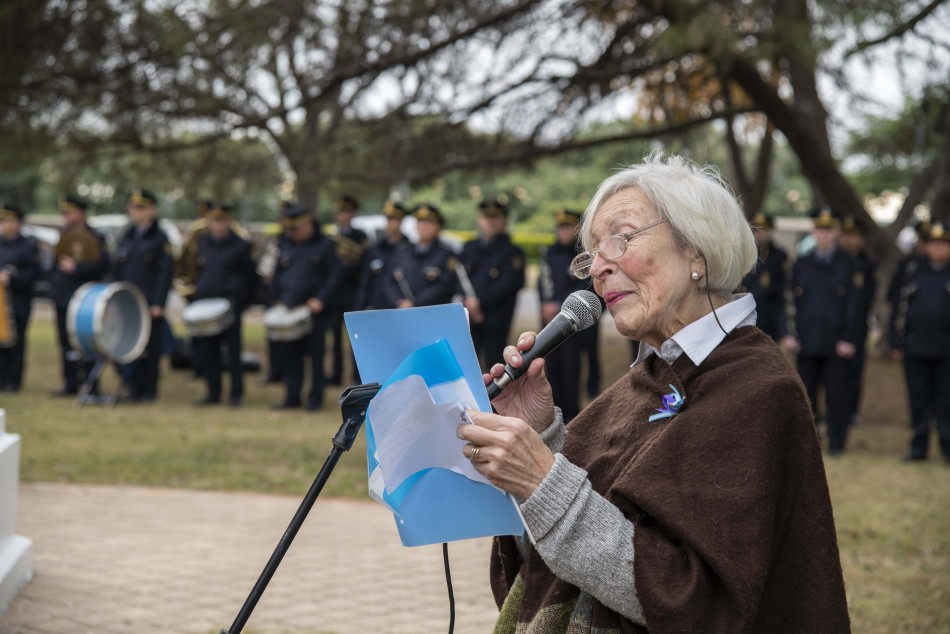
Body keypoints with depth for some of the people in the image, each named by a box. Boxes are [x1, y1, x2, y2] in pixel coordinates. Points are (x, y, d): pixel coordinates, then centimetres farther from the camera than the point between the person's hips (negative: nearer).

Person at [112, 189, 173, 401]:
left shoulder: (160, 239, -2)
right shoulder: (126, 238, 14)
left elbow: (165, 273, -7)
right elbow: (117, 271, 16)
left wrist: (158, 304, -13)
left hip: (150, 304, -5)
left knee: (150, 347, -1)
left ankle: (149, 389, 7)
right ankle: (133, 386, 6)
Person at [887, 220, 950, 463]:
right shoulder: (909, 273, 8)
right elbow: (898, 309, 8)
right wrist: (896, 343, 2)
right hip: (915, 349, 2)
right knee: (918, 400, 6)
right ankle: (918, 447, 13)